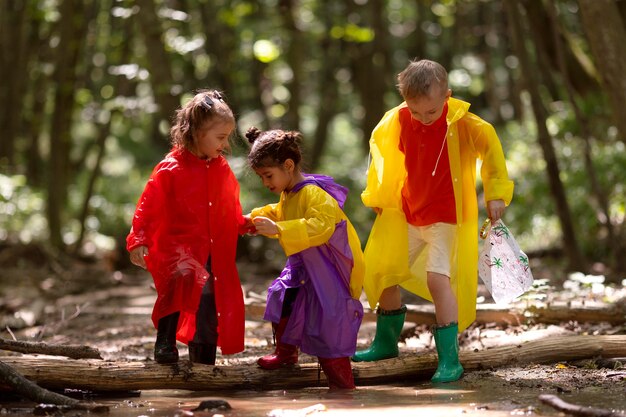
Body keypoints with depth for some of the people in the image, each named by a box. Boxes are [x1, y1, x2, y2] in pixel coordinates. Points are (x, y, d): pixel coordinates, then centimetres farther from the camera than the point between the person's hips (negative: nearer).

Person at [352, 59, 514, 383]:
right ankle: (386, 342, 36)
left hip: (446, 216, -6)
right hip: (407, 216, 6)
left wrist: (496, 193, -29)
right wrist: (377, 198, 20)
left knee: (438, 278, -21)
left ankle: (449, 360, -16)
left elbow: (490, 145, -23)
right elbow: (382, 150, 13)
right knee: (383, 274, 14)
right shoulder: (396, 121, -4)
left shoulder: (460, 124, -19)